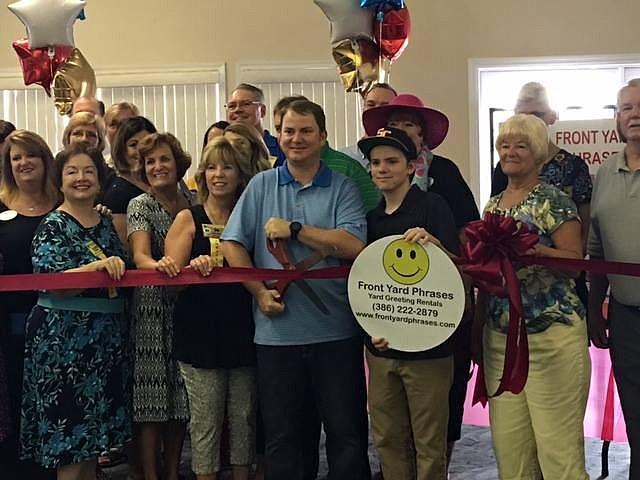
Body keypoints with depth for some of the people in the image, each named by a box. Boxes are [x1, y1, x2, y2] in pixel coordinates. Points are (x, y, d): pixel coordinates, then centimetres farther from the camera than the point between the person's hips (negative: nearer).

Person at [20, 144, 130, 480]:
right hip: (64, 338, -6)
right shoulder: (53, 226, -5)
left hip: (107, 337, 6)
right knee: (69, 441, -2)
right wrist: (97, 266, -28)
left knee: (93, 441, 13)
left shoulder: (106, 224, 13)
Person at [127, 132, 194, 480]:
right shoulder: (140, 206, -2)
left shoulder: (193, 201, 10)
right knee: (152, 398, -5)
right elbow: (140, 256, -17)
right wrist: (159, 265, -40)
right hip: (152, 307, -4)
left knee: (181, 397, 8)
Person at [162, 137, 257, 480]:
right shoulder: (188, 219, 1)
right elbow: (171, 279, -6)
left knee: (244, 419, 11)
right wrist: (195, 268, -24)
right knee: (205, 422, 4)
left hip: (243, 333, 3)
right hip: (201, 336, -3)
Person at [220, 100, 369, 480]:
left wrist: (293, 229, -12)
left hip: (335, 331, -1)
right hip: (277, 331, 2)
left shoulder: (343, 188, 2)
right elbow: (232, 244, 4)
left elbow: (353, 245, -13)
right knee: (281, 435, 13)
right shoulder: (261, 185, 8)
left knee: (347, 433, 7)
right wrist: (259, 291, -8)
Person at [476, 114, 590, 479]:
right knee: (508, 445, 9)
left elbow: (574, 260, -10)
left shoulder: (553, 200, -3)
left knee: (557, 445, -4)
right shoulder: (493, 205, 16)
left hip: (552, 337, -6)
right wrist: (478, 328, 18)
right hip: (499, 337, 6)